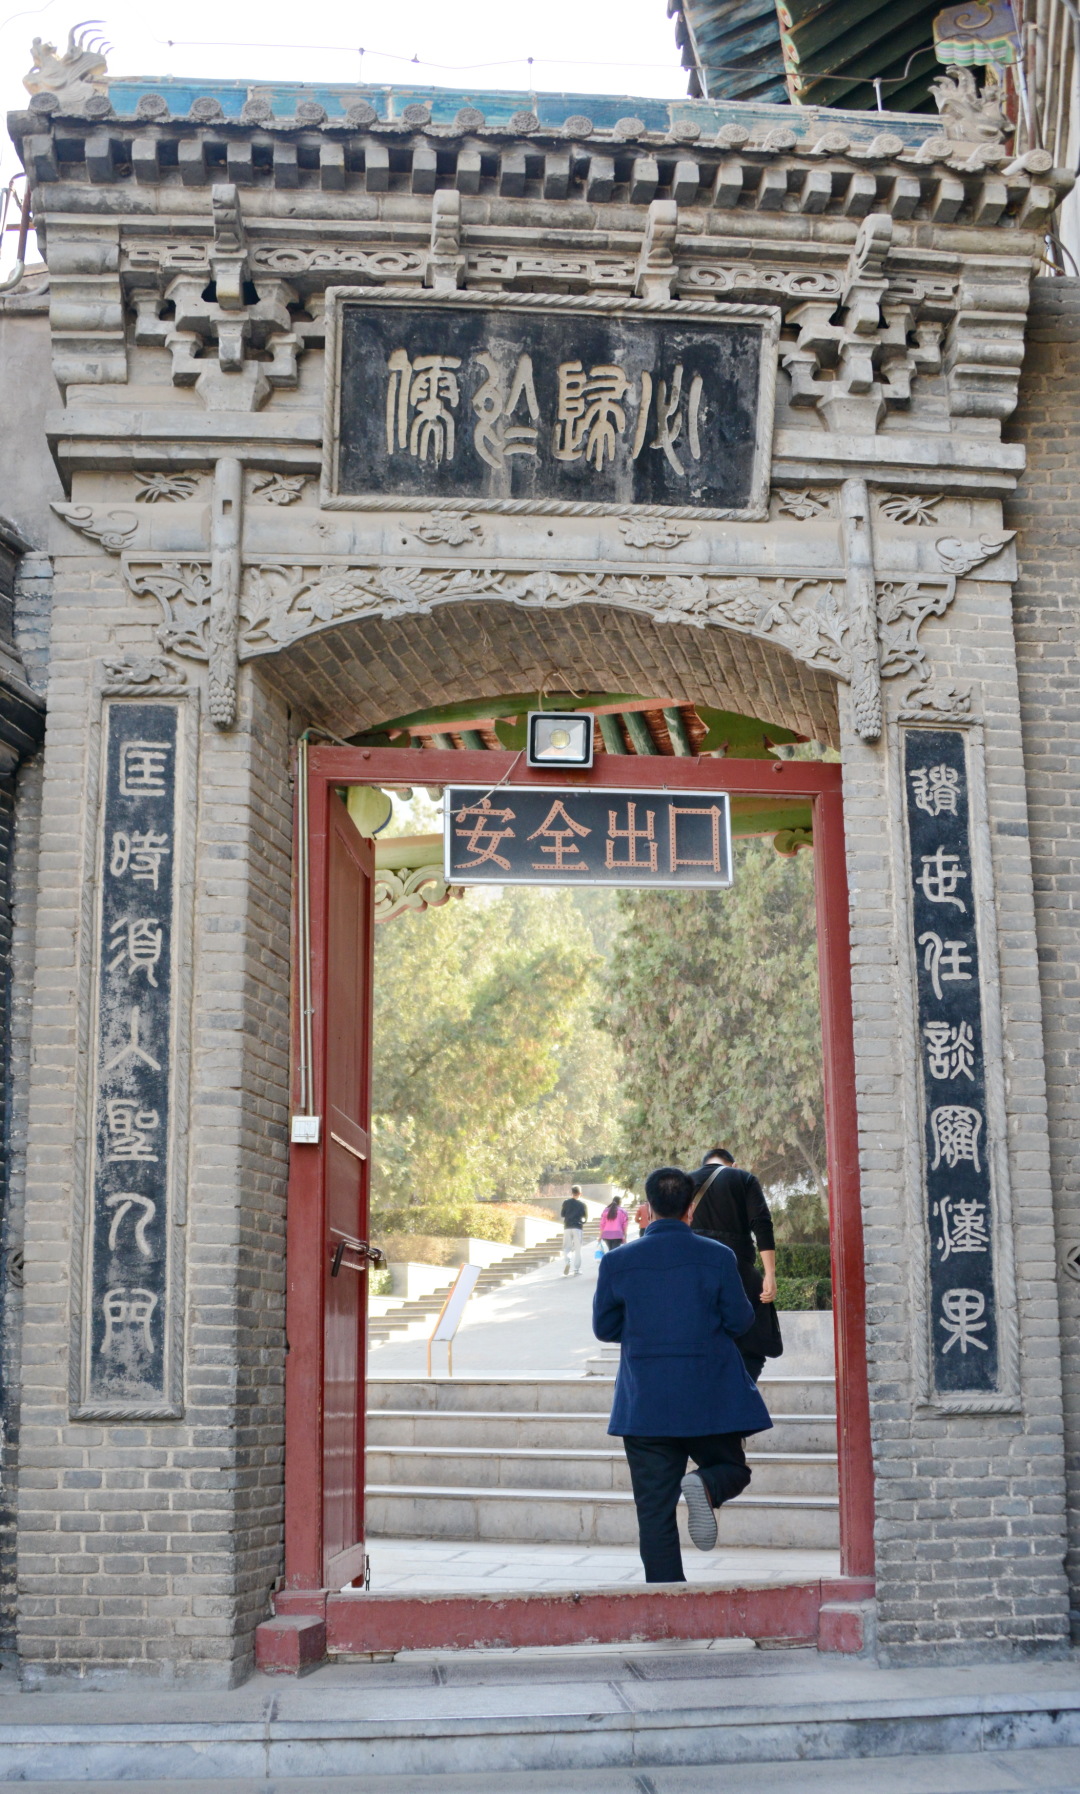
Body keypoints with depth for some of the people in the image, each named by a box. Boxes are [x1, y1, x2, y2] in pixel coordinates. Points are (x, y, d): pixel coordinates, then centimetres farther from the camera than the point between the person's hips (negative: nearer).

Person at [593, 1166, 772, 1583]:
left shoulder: (618, 1261, -3)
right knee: (732, 1469, 20)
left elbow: (603, 1327, 5)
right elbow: (739, 1320, -1)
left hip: (645, 1403, 1)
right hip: (711, 1399, -1)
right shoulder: (718, 1256, -5)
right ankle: (705, 1485, -13)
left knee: (654, 1507, 6)